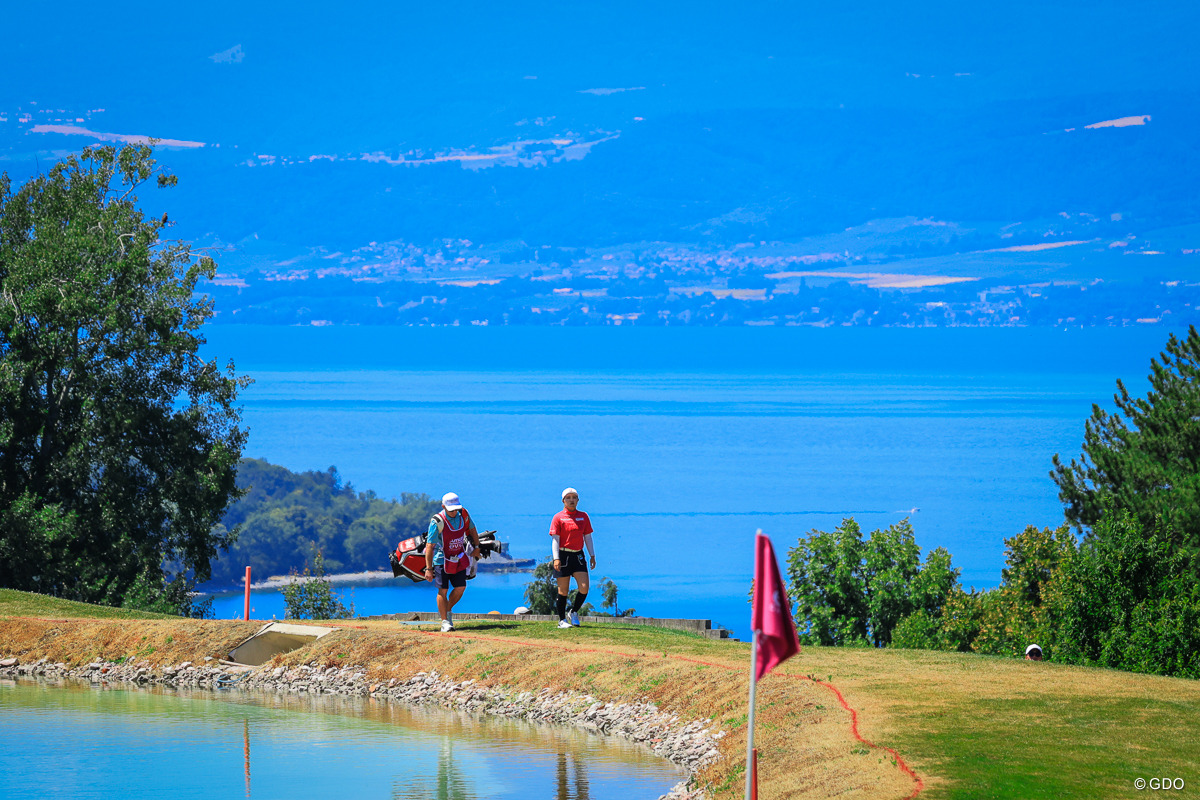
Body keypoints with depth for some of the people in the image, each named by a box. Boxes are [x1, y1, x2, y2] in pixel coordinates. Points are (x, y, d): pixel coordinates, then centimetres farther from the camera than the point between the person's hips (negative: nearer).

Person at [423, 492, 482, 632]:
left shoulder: (463, 515, -7)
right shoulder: (437, 522, -22)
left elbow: (472, 529, 15)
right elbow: (429, 546, -21)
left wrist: (476, 547, 22)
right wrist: (428, 569, -22)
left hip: (459, 558, 5)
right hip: (442, 559, -5)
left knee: (460, 588, 2)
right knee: (443, 591, -4)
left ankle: (447, 610, 28)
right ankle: (445, 622, 1)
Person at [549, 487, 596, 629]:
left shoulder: (583, 516, 12)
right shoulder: (558, 518, -1)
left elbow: (588, 537, 16)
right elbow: (555, 539, -6)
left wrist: (592, 556, 10)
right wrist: (556, 558, -16)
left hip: (578, 555, 3)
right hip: (563, 555, -3)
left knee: (584, 588, -9)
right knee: (563, 590, -1)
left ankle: (574, 612, 14)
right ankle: (562, 620, 9)